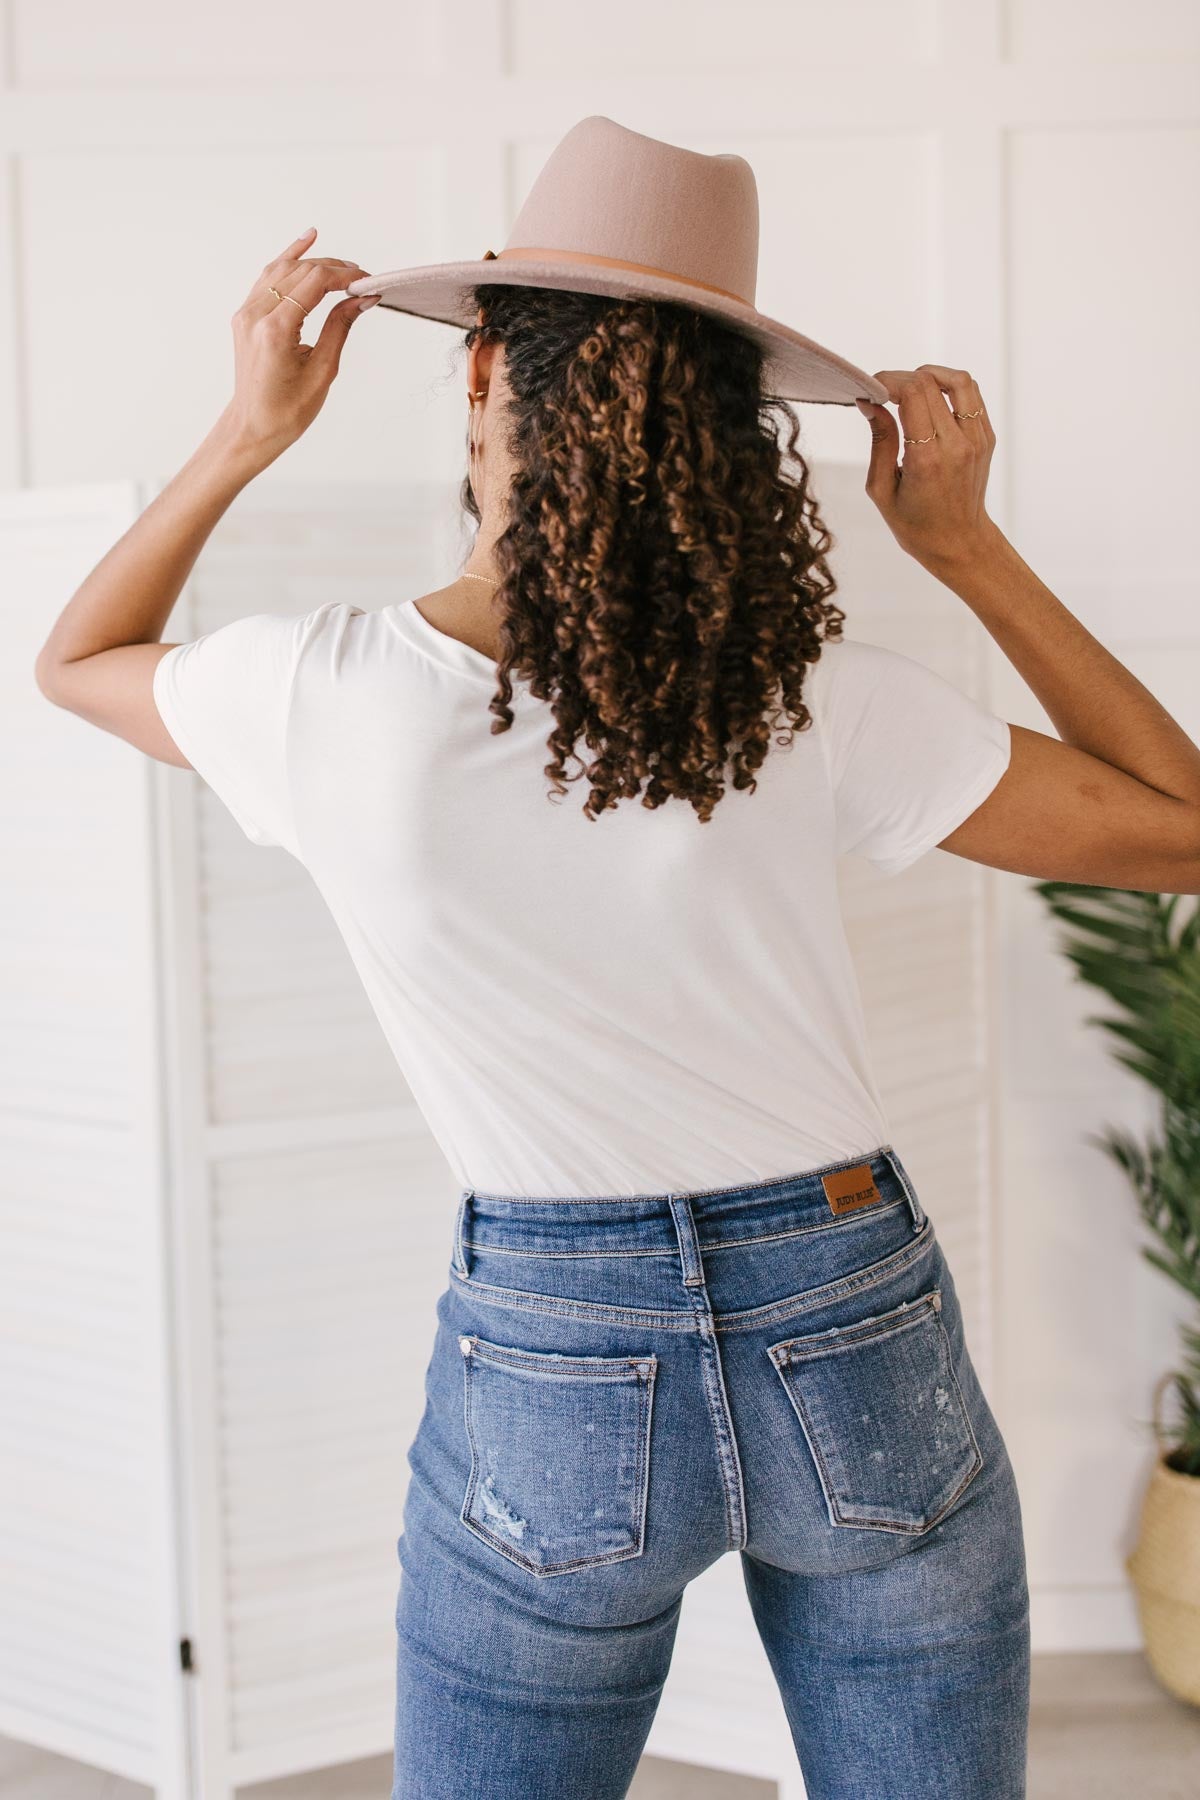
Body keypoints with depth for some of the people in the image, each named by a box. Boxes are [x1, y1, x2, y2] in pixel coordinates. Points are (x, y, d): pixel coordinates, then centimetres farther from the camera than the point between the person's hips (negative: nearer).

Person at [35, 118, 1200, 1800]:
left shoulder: (325, 696, -14)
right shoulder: (815, 702, -14)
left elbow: (75, 661, 9)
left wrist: (247, 432, 3)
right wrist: (969, 546, -2)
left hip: (551, 1368, 0)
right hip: (863, 1345, 1)